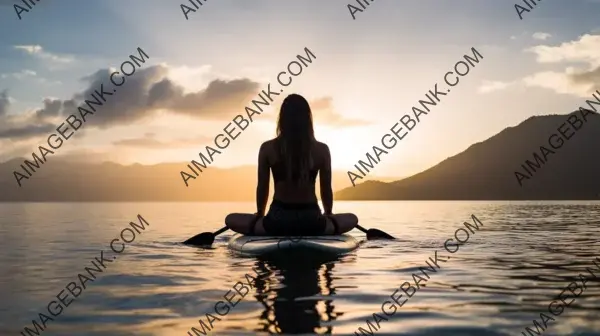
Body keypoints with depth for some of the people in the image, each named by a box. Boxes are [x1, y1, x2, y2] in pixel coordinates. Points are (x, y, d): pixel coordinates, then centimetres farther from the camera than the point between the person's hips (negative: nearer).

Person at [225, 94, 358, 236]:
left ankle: (276, 234, 4)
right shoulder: (321, 149, -2)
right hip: (310, 220, 1)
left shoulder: (267, 148, -3)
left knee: (231, 220, 23)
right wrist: (328, 214, 26)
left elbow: (262, 188, 5)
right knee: (352, 219, 28)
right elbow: (326, 190, 6)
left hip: (279, 218, 0)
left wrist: (259, 214, 24)